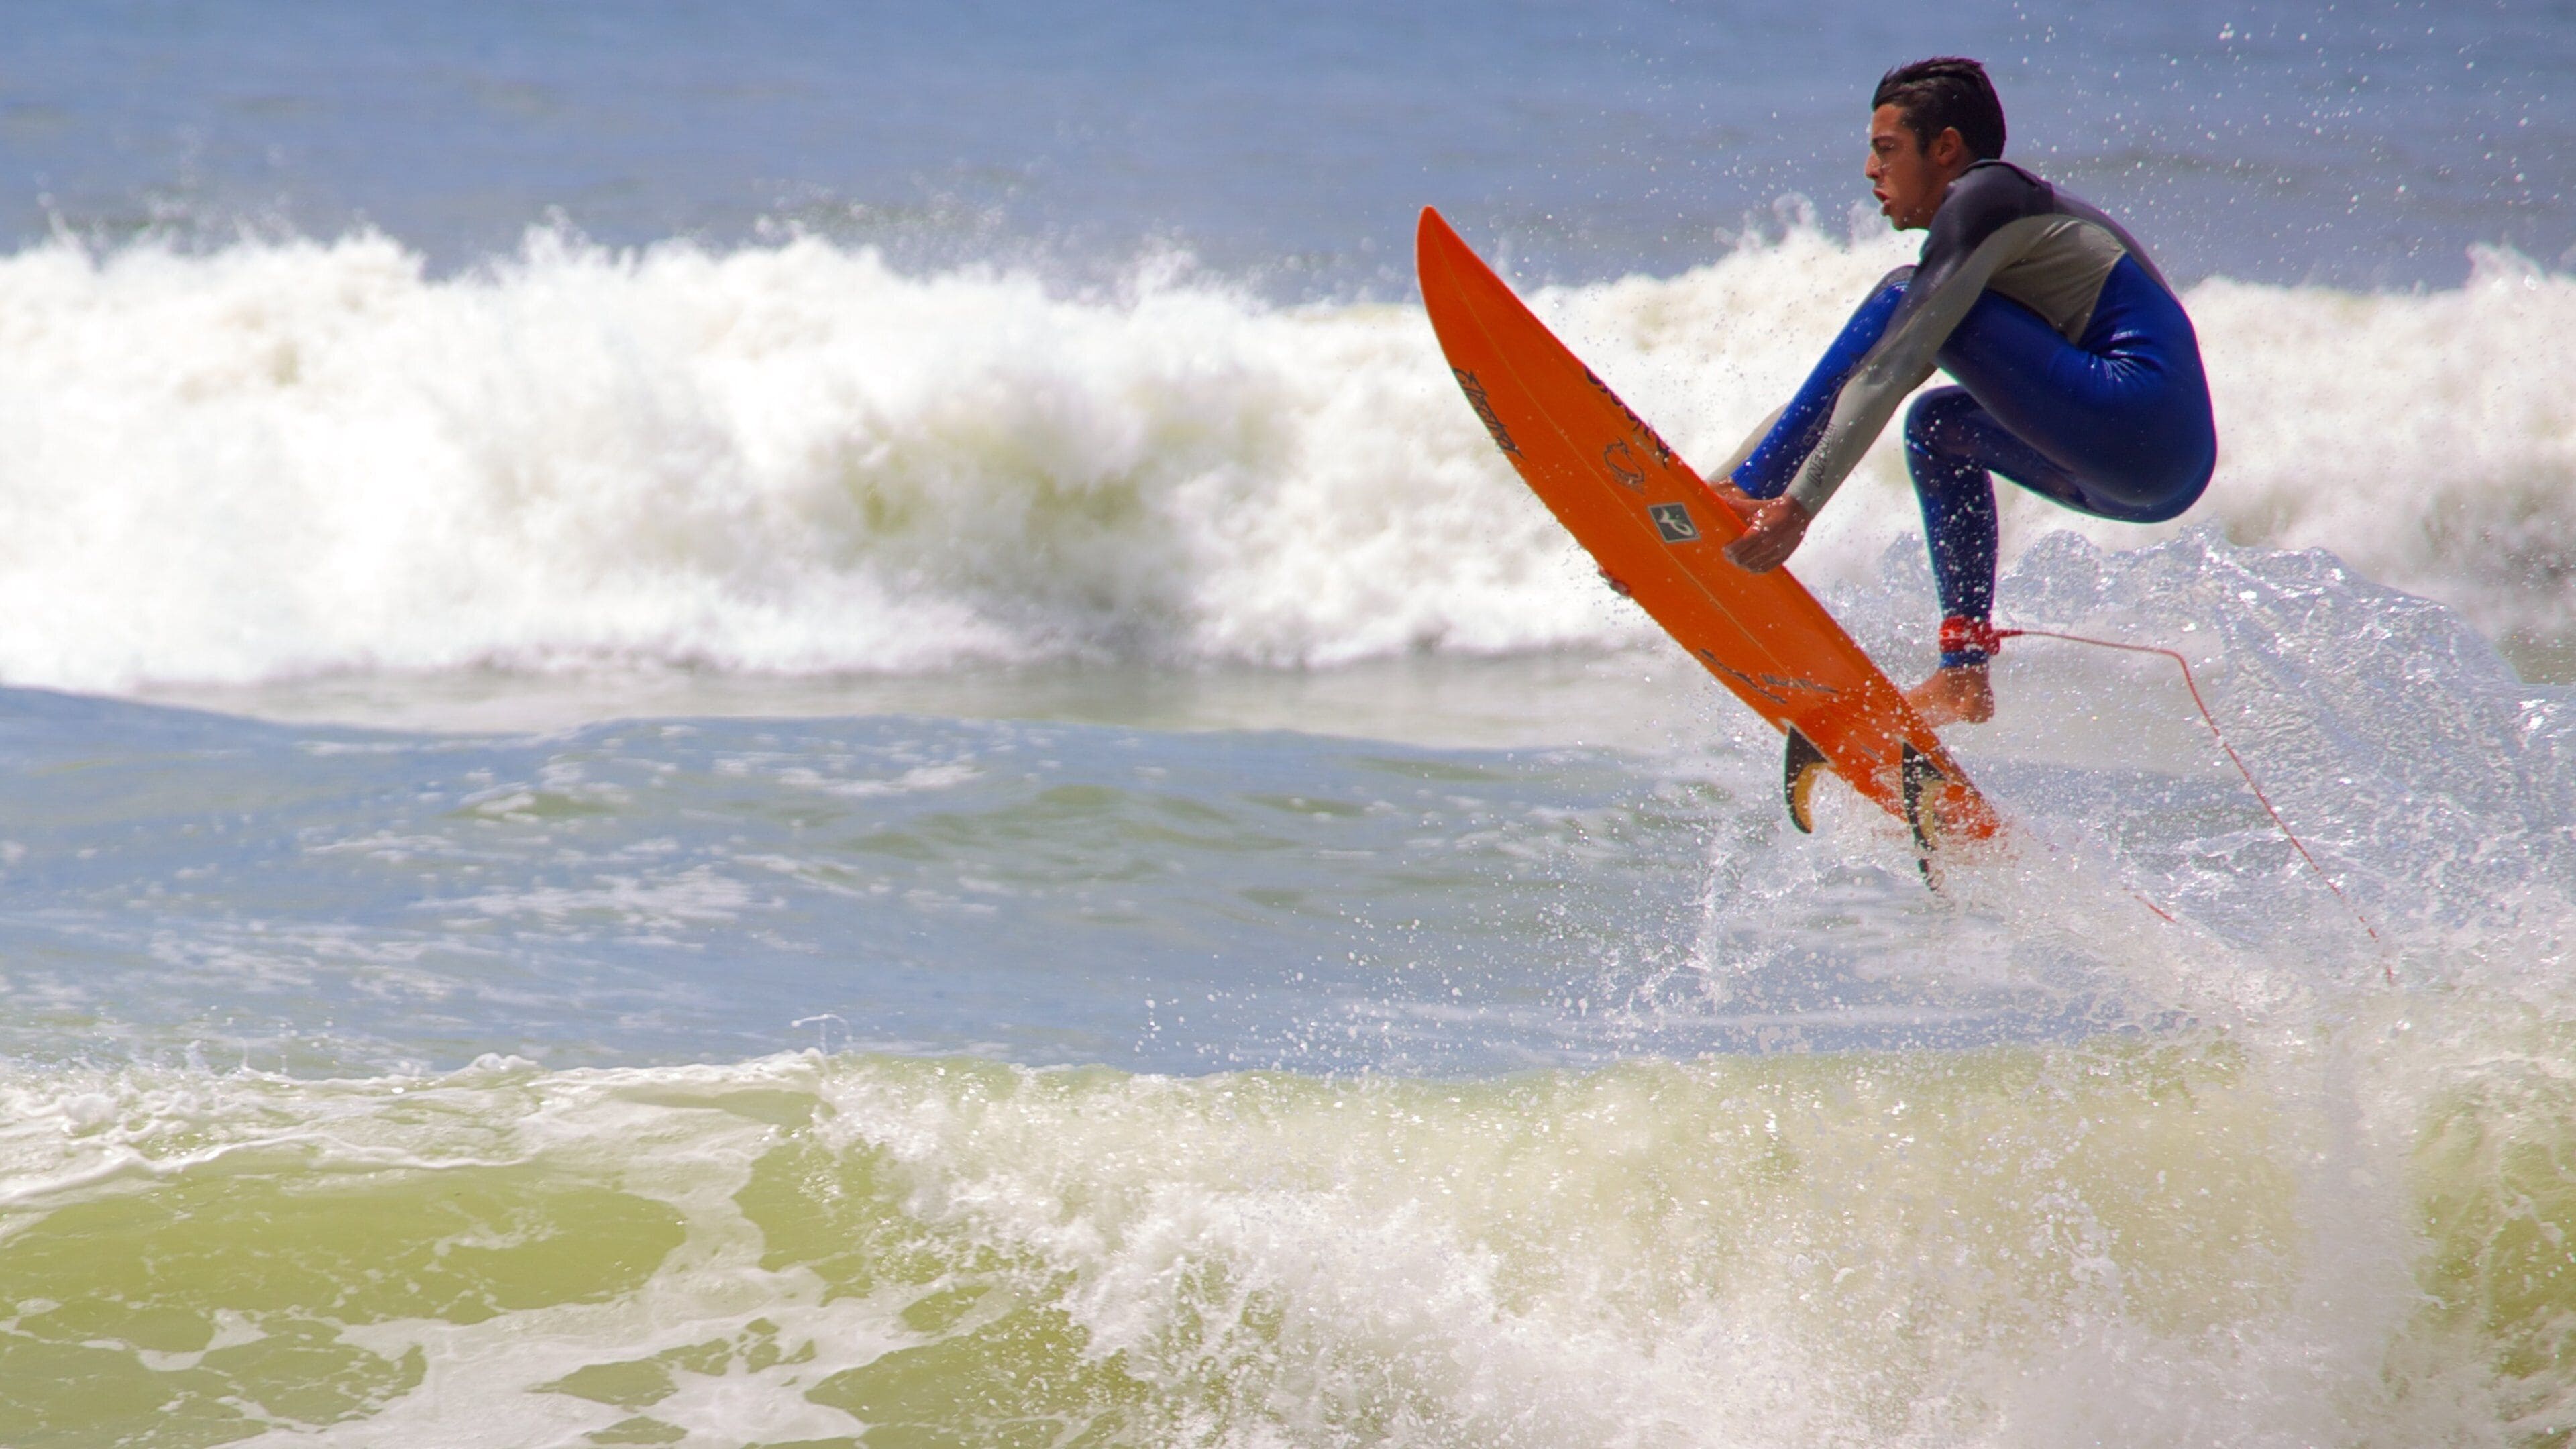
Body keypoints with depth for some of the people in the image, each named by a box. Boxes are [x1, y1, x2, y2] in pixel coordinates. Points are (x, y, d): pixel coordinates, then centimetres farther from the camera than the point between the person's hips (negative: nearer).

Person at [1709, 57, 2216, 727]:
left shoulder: (1987, 195, -3)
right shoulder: (1969, 249, 25)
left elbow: (1889, 371, -13)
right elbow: (1831, 390, 26)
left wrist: (1797, 505, -18)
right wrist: (1717, 487, 21)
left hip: (2139, 415, -10)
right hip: (2163, 474, 10)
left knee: (1902, 299, -7)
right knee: (1939, 424, 27)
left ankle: (1750, 497, -8)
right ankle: (1964, 677, 14)